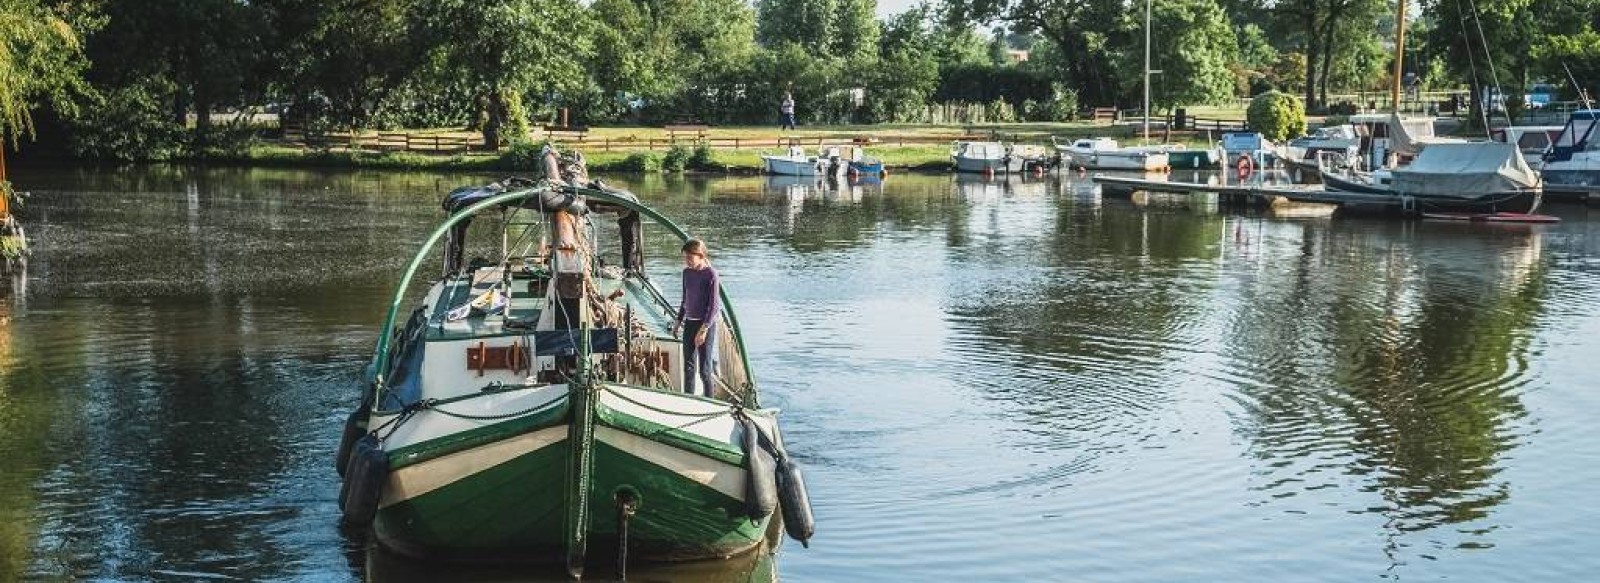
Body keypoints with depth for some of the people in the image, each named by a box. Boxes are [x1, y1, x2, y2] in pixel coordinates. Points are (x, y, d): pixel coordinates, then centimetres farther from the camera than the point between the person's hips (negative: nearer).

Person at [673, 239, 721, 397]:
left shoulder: (711, 274, -13)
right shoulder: (687, 272, 7)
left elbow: (714, 305, -15)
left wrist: (704, 329, -20)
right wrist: (679, 320, 19)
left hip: (706, 324, -7)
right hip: (689, 323, 7)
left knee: (705, 370, -4)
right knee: (688, 366, 12)